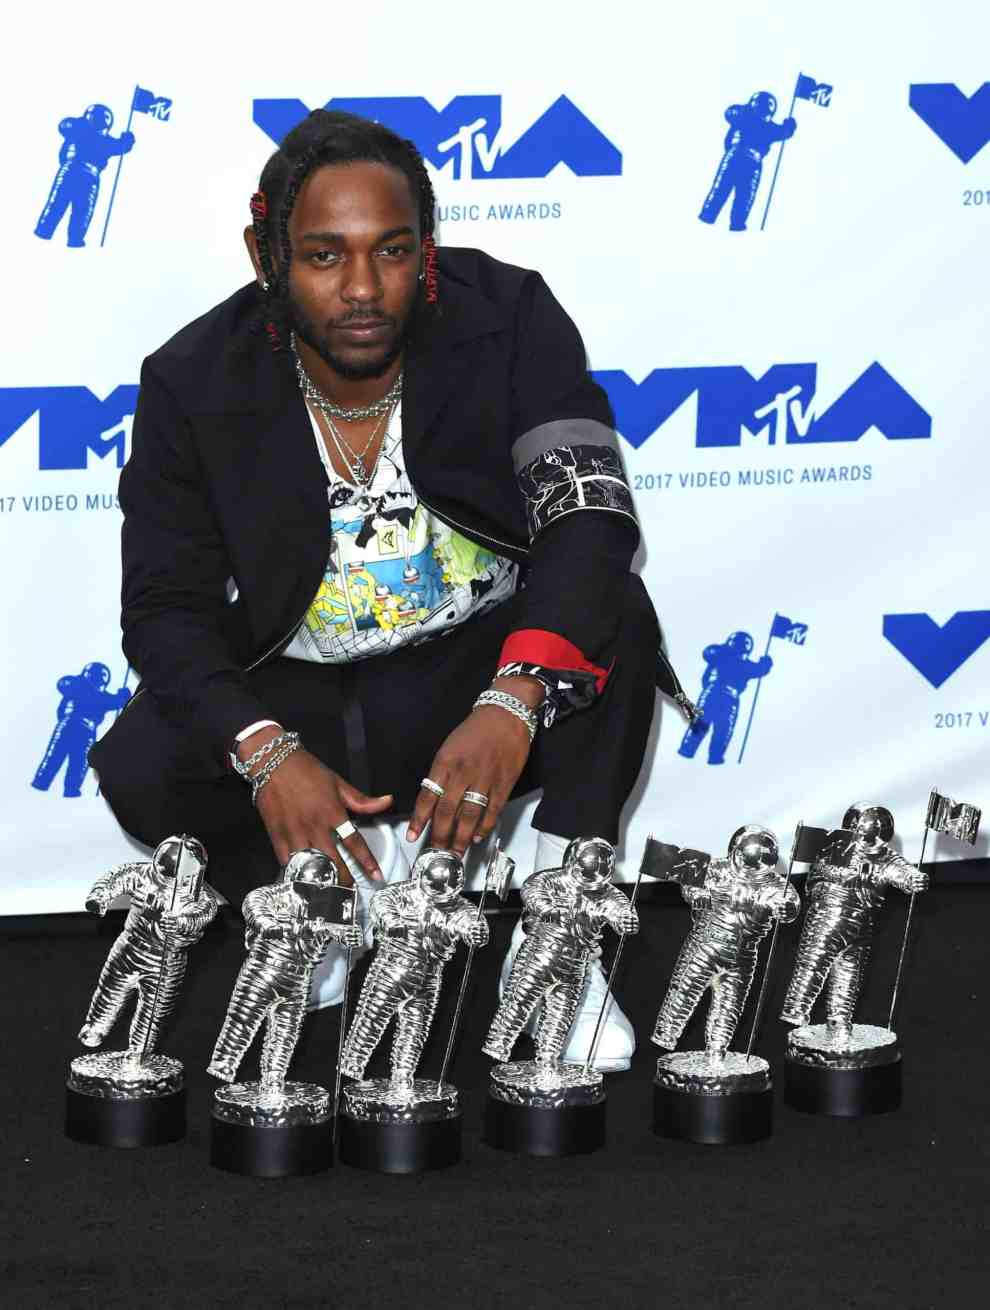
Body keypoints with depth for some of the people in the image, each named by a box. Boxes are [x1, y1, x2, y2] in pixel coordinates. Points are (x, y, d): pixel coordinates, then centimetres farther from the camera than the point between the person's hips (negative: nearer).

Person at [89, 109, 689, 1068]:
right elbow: (166, 607, -12)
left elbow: (588, 513, -27)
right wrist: (266, 754, -32)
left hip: (484, 672, -1)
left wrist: (513, 702, -44)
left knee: (612, 617, -31)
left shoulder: (508, 318, -15)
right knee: (140, 771, -26)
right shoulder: (194, 384, -11)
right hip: (299, 702, 1)